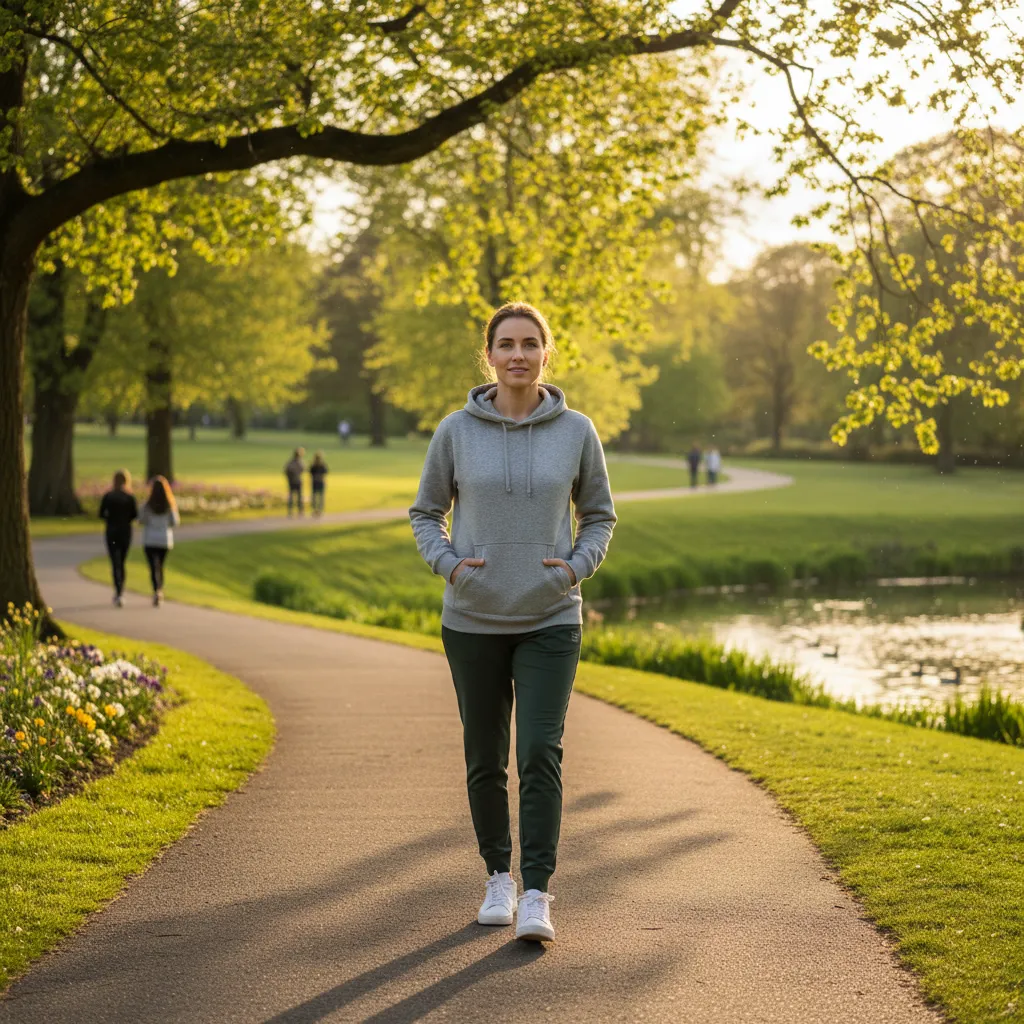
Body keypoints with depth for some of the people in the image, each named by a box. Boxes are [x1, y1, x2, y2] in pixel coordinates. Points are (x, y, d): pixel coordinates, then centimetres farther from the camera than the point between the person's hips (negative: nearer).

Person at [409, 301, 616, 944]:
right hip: (473, 621, 1)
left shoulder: (576, 432, -1)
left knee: (541, 755, -12)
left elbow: (600, 517, 9)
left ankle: (537, 896, -10)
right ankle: (499, 875, 28)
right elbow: (426, 513, 8)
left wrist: (577, 566, -9)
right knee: (486, 760, 10)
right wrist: (448, 563, -11)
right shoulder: (457, 431, -1)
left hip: (550, 620, -1)